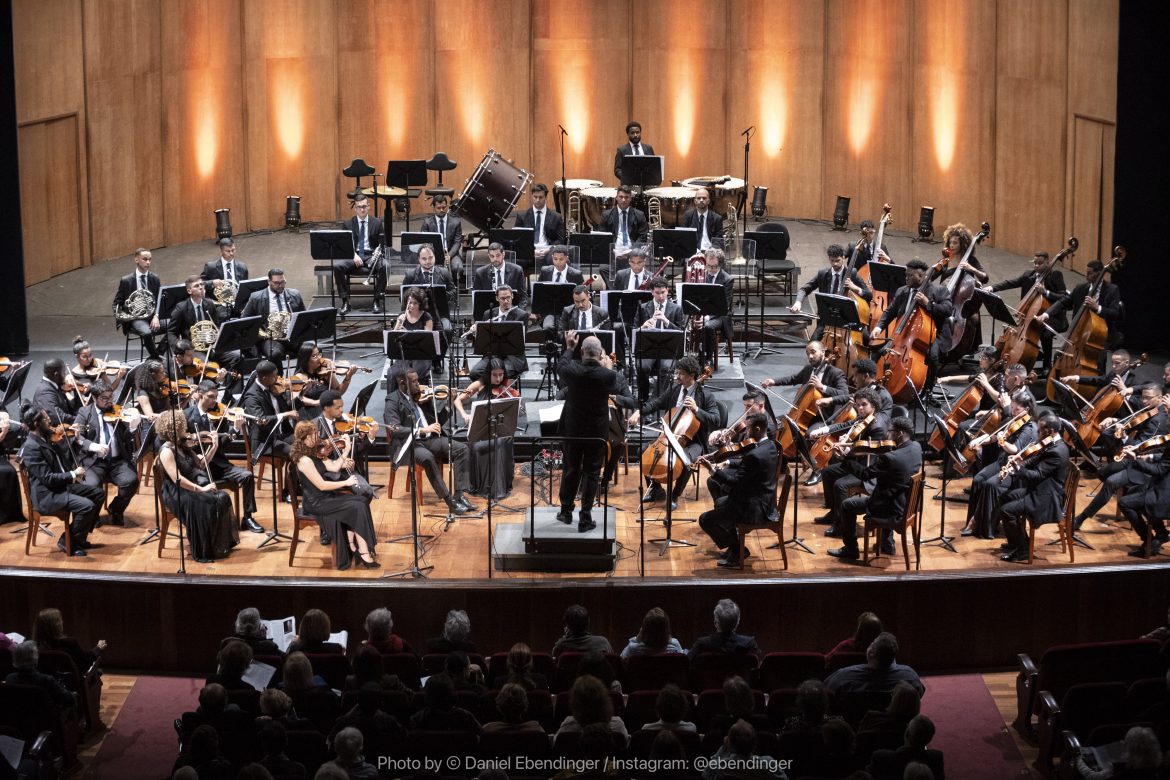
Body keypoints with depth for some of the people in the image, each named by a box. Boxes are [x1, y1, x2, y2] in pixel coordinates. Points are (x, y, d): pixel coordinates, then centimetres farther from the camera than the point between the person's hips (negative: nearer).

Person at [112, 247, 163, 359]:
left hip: (152, 315, 3)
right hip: (135, 318, -3)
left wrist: (156, 316, -15)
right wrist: (120, 316, -15)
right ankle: (156, 359, -17)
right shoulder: (126, 280, 1)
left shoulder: (155, 278, 9)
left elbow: (160, 299, 3)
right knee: (147, 332, -36)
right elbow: (117, 303, 7)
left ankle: (158, 353, -6)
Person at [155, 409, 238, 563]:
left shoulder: (183, 446, 9)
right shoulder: (166, 451, -17)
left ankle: (222, 545, -4)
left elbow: (201, 465, 17)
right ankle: (202, 552, -18)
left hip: (192, 489, 8)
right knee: (205, 504, -30)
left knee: (223, 497, -12)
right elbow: (177, 479, -26)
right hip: (177, 494, -8)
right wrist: (200, 489, -27)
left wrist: (214, 447, 6)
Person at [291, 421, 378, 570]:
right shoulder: (304, 460, -21)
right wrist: (346, 482, -16)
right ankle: (364, 554, -13)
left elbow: (334, 467, 6)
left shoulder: (313, 453, 8)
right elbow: (321, 485, -22)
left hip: (326, 496, 9)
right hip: (317, 503, -9)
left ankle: (352, 545, 1)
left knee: (361, 500, -3)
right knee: (358, 508, -16)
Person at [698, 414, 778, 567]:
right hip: (762, 498, 10)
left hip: (755, 508, -10)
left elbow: (736, 481, -23)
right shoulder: (769, 445, 2)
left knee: (705, 520, -9)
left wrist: (714, 471, -18)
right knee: (712, 482, 22)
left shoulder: (755, 455, -29)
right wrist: (729, 463, 5)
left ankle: (737, 550, 4)